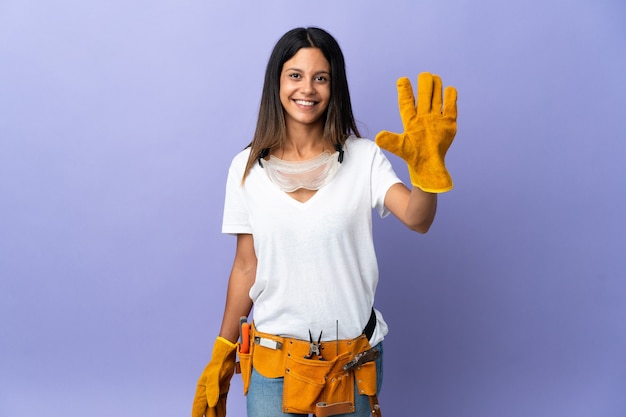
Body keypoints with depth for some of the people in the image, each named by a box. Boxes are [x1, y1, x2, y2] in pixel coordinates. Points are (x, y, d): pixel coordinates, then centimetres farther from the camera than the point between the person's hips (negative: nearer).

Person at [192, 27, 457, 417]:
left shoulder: (363, 157, -6)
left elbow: (417, 219, -22)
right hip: (273, 359, 1)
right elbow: (246, 266, 3)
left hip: (353, 360, 0)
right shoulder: (248, 167, -2)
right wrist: (220, 359, 6)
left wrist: (427, 167, -42)